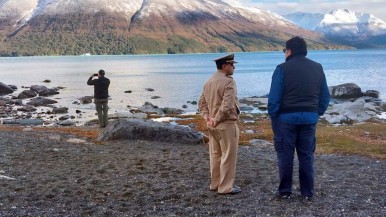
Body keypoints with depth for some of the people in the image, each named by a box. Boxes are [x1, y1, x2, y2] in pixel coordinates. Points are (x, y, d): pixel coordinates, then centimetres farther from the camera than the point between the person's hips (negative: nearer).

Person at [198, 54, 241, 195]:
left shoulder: (209, 82, 10)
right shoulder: (228, 81, -17)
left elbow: (202, 102, 10)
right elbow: (227, 106, -25)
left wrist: (207, 117, 2)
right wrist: (217, 120, -14)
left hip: (213, 126, 8)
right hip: (227, 125, -8)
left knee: (215, 155, 16)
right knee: (228, 156, 1)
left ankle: (215, 183, 25)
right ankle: (226, 187, 7)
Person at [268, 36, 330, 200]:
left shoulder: (283, 68, -8)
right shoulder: (317, 68, 7)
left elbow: (274, 97, -11)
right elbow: (325, 96, 9)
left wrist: (273, 116, 0)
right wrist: (317, 113, 16)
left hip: (287, 117, -4)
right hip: (309, 118, 4)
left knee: (285, 155, 6)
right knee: (307, 155, 10)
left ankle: (285, 191, 12)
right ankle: (308, 192, 15)